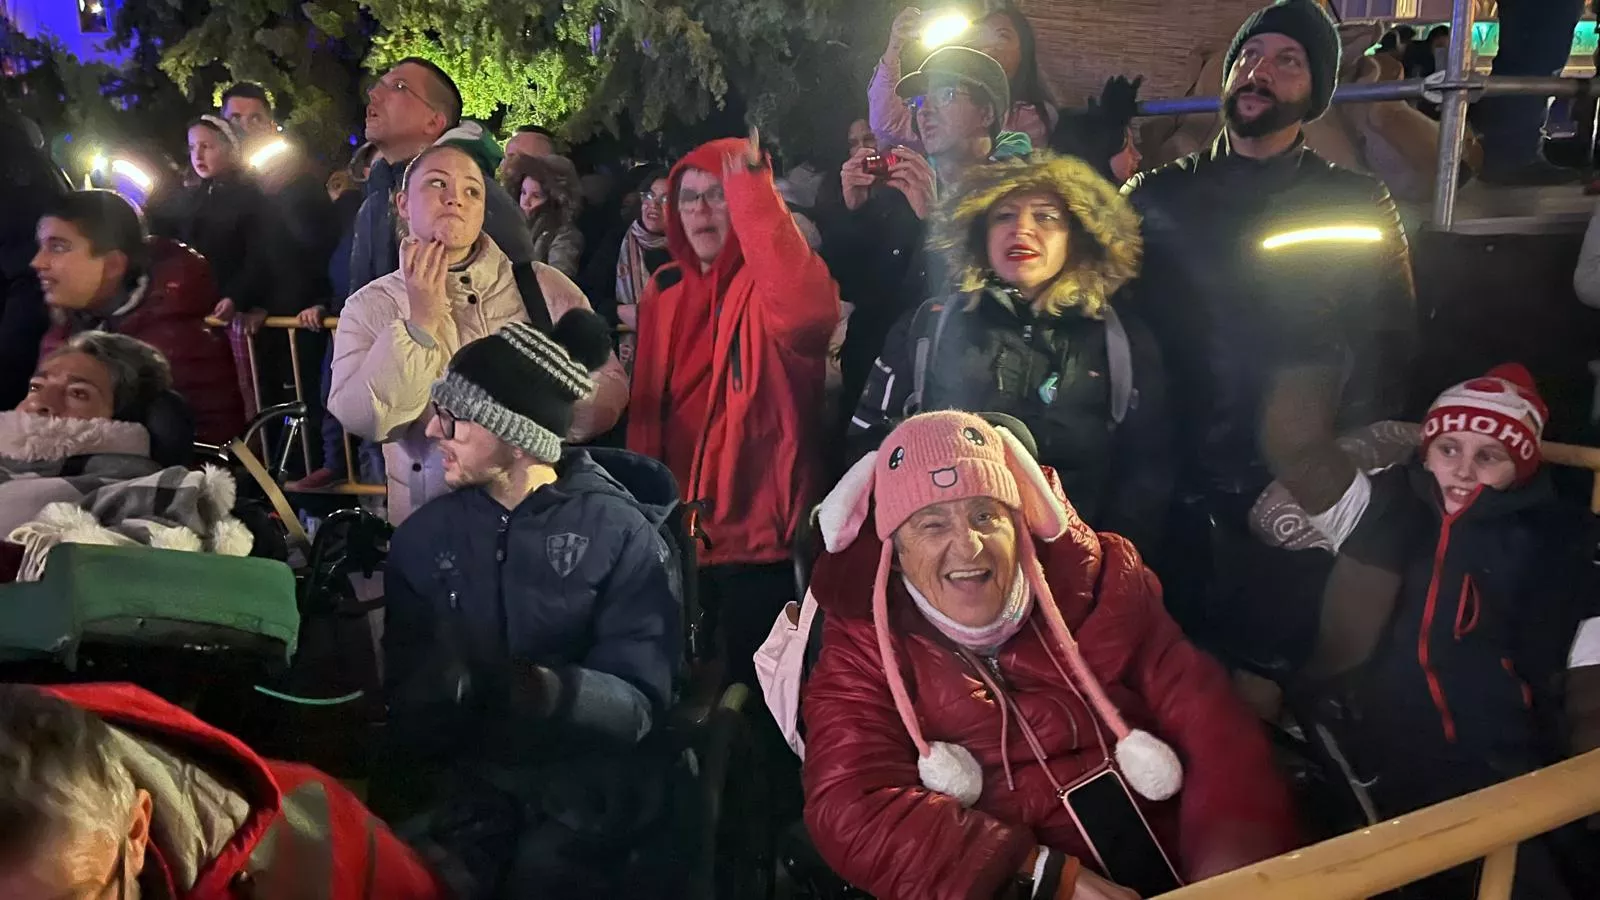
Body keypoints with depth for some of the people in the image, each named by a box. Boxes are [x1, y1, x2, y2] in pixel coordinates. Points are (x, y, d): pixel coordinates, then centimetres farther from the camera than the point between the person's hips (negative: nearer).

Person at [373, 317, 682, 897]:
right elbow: (401, 687, 4)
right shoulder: (425, 534, 6)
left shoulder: (621, 535, -7)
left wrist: (548, 690, -27)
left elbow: (640, 704, -11)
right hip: (460, 772, 3)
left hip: (583, 776, -2)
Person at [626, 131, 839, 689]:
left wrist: (752, 190, -32)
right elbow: (645, 406, 15)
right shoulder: (665, 289, 10)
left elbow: (809, 309, -34)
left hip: (757, 536, -6)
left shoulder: (771, 285, -8)